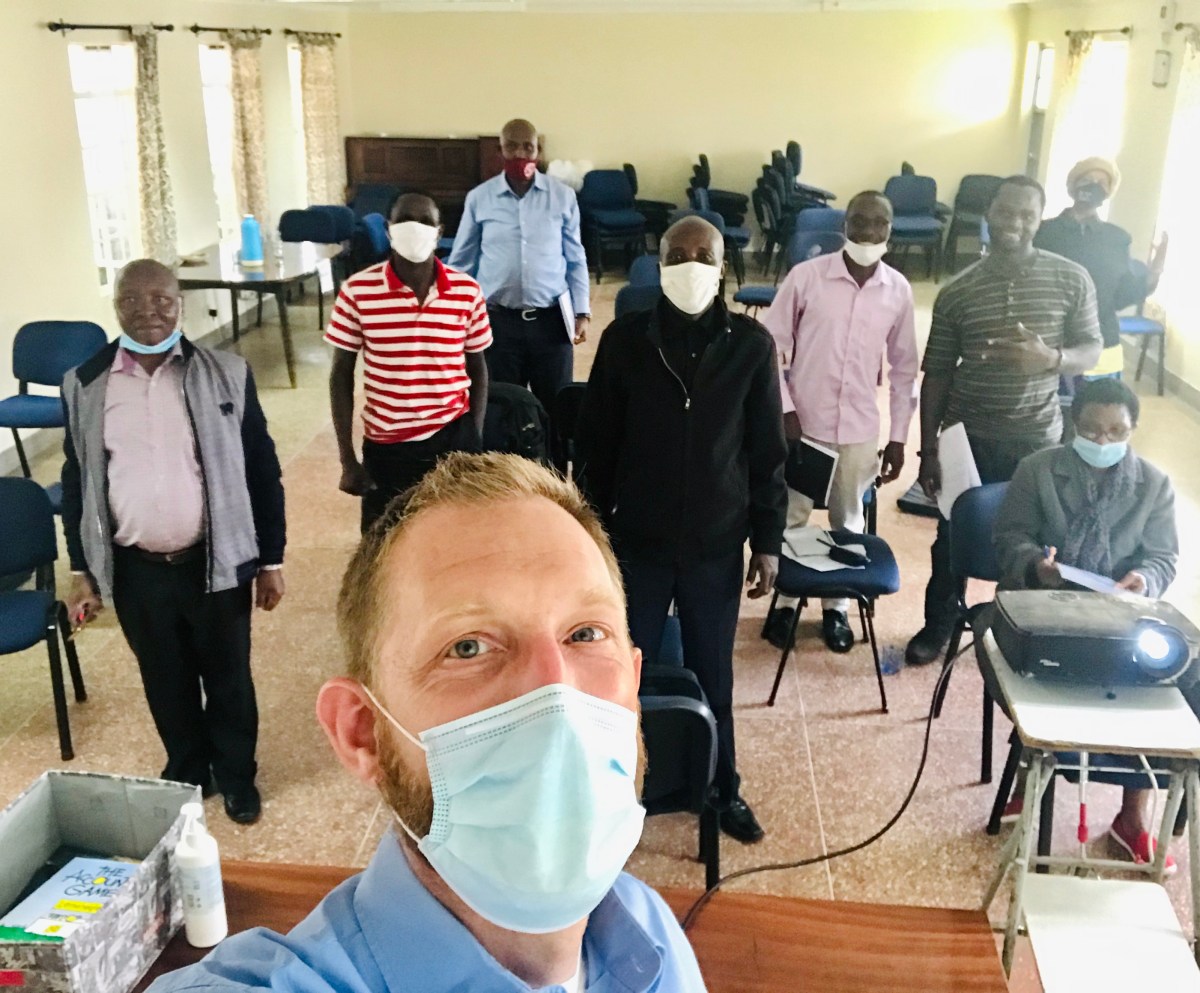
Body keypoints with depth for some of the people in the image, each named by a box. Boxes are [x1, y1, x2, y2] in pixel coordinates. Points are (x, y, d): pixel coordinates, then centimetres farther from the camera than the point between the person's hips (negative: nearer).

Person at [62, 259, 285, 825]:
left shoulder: (227, 374, -7)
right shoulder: (85, 385, -2)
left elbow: (262, 471, -2)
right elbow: (76, 481, 7)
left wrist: (271, 560, -2)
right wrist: (82, 570, 6)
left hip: (216, 562, -1)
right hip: (134, 570, 2)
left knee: (228, 677, 15)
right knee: (166, 683, 18)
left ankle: (237, 776, 38)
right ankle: (186, 773, 41)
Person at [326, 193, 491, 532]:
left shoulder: (467, 292, -3)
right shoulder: (357, 292, -8)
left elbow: (477, 369, 7)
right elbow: (341, 374, -1)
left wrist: (477, 446, 4)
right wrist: (347, 460, -4)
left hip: (453, 439, 1)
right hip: (385, 446, -1)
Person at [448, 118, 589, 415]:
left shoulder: (563, 196, 1)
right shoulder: (479, 198, 1)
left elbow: (576, 260, 6)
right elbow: (461, 262, 7)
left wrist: (581, 312, 2)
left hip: (551, 319, 0)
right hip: (498, 319, 0)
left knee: (556, 407, 8)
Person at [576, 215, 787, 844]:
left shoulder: (751, 345, -5)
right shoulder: (625, 340, -6)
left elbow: (767, 451, 0)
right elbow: (596, 443, 0)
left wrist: (767, 540, 1)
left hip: (717, 543, 0)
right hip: (638, 539, 0)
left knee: (711, 676, 13)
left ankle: (724, 790, 34)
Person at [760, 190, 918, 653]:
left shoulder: (898, 290, -1)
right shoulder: (806, 276, -9)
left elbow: (904, 369, 6)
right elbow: (770, 345, -4)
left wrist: (898, 437, 5)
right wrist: (784, 409, -11)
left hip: (861, 430, 2)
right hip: (805, 423, -2)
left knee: (848, 522, 13)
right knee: (790, 519, 7)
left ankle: (837, 606, 30)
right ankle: (782, 603, 25)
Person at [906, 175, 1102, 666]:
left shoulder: (1072, 279, -4)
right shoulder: (956, 292, -5)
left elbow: (1092, 349, 1)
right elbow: (937, 375, -2)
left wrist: (1051, 357, -22)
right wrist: (928, 450, -3)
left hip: (1038, 439, 0)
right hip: (967, 437, 0)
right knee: (953, 534, 11)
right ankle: (938, 626, 32)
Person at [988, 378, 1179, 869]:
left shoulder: (1155, 484, 9)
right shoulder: (1037, 469, 5)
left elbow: (1164, 556, 6)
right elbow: (1010, 535, 0)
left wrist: (1144, 580, -19)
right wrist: (1034, 564, -23)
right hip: (1041, 600, -1)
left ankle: (1134, 815, -8)